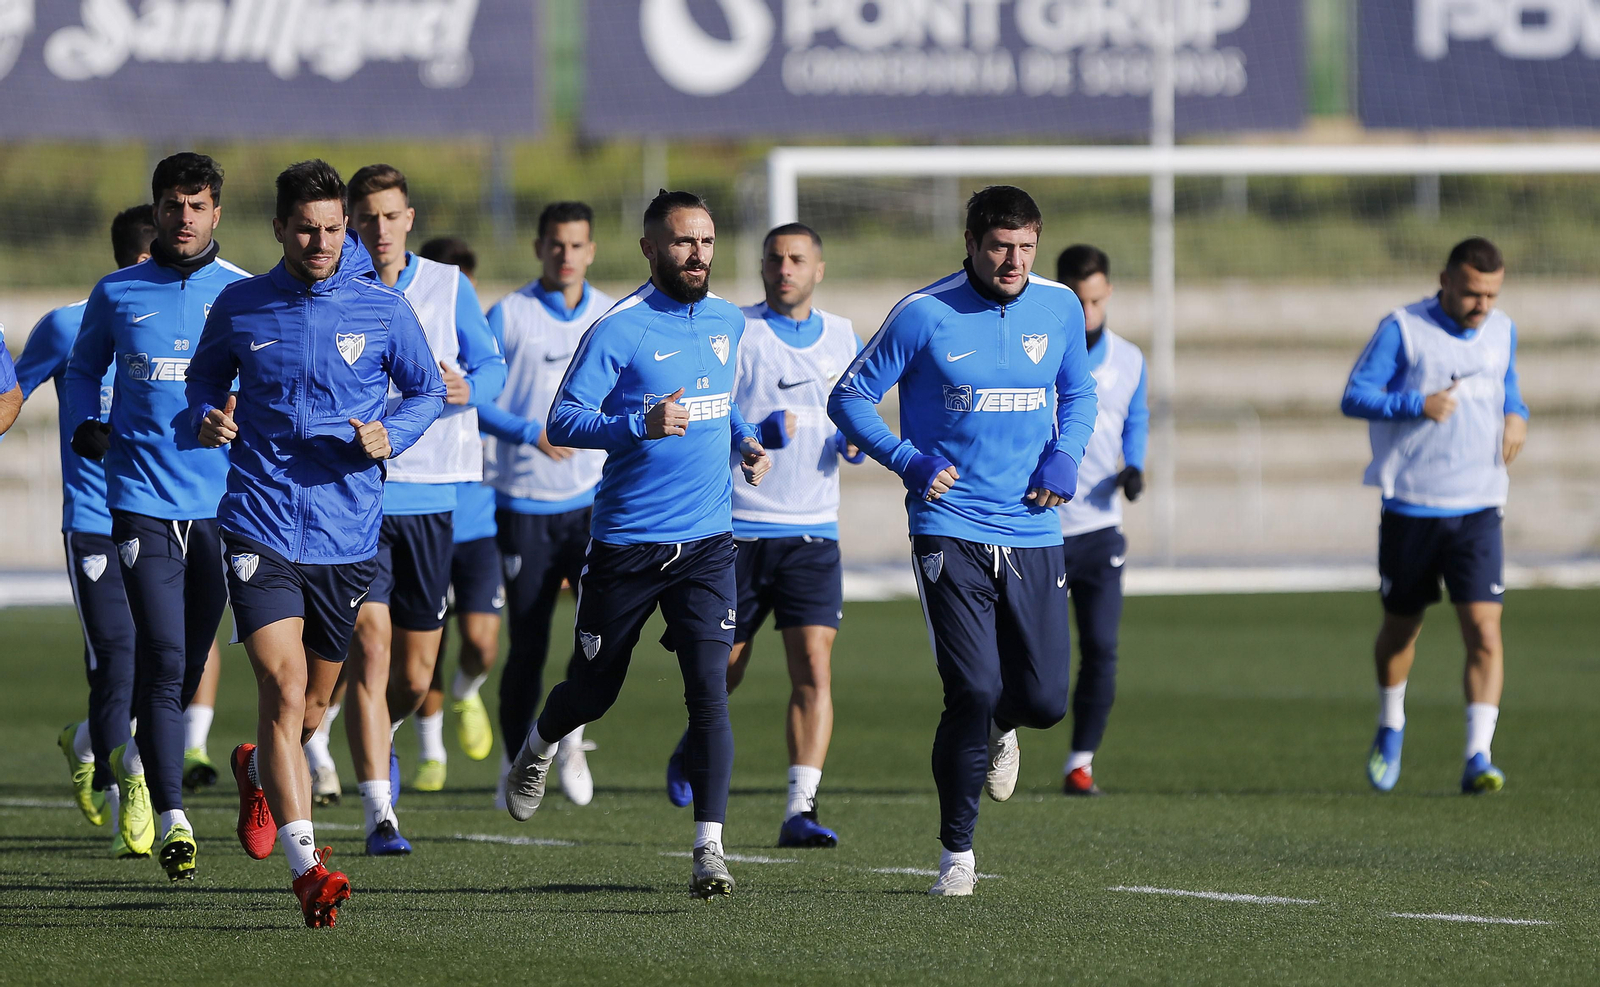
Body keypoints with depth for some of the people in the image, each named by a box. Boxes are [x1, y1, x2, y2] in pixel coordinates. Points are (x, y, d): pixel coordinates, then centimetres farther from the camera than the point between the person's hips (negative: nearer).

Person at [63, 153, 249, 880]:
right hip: (142, 499, -2)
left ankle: (134, 756, 40)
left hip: (221, 502, 2)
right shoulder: (117, 295, 6)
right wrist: (86, 424, 1)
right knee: (164, 658, -15)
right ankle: (172, 820, -15)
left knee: (184, 671, 11)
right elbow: (84, 366, 20)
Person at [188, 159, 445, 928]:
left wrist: (390, 436, -9)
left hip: (348, 535, 2)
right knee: (284, 684, -18)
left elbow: (426, 392, 12)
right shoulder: (240, 308, 2)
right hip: (261, 525, -2)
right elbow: (205, 374, 19)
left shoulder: (384, 309, 0)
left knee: (313, 703, 14)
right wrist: (207, 419, -3)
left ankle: (257, 772, 50)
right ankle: (305, 865, -20)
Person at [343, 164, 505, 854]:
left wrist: (467, 389, -14)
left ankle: (377, 740, 42)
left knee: (415, 674, 8)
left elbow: (492, 365, 8)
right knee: (370, 646, -16)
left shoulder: (448, 287, 6)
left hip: (428, 497, 2)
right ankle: (379, 816, -15)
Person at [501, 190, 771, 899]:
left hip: (706, 545, 3)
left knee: (709, 691, -13)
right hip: (625, 542, -3)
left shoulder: (728, 322, 9)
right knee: (593, 692, 12)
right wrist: (641, 425, -30)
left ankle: (709, 851, -13)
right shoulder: (619, 329, -11)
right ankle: (538, 749, 46)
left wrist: (744, 441, 8)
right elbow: (562, 422, -15)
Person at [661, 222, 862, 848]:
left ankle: (801, 810, -13)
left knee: (814, 668, -12)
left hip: (813, 535, 2)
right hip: (738, 530, -2)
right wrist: (758, 433, -25)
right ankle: (693, 749, 41)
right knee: (724, 669, 8)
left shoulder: (843, 338, 10)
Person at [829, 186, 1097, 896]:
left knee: (1044, 700, -1)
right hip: (950, 532, -4)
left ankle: (999, 729, 38)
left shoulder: (1060, 309, 4)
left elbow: (1079, 394, 21)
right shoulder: (925, 315, -8)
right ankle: (957, 853, 3)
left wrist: (1065, 456, 0)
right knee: (973, 692, -13)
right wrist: (908, 460, -15)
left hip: (1033, 534, 4)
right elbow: (849, 397, -1)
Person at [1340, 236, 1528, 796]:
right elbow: (1354, 397, -10)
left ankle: (1478, 759, -14)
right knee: (1400, 627, 13)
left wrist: (1516, 417, 4)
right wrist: (1417, 405, -24)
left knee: (1484, 629, -13)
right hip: (1410, 506, -2)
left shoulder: (1501, 332, 8)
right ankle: (1390, 730, 39)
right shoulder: (1403, 329, -7)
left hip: (1477, 509, 2)